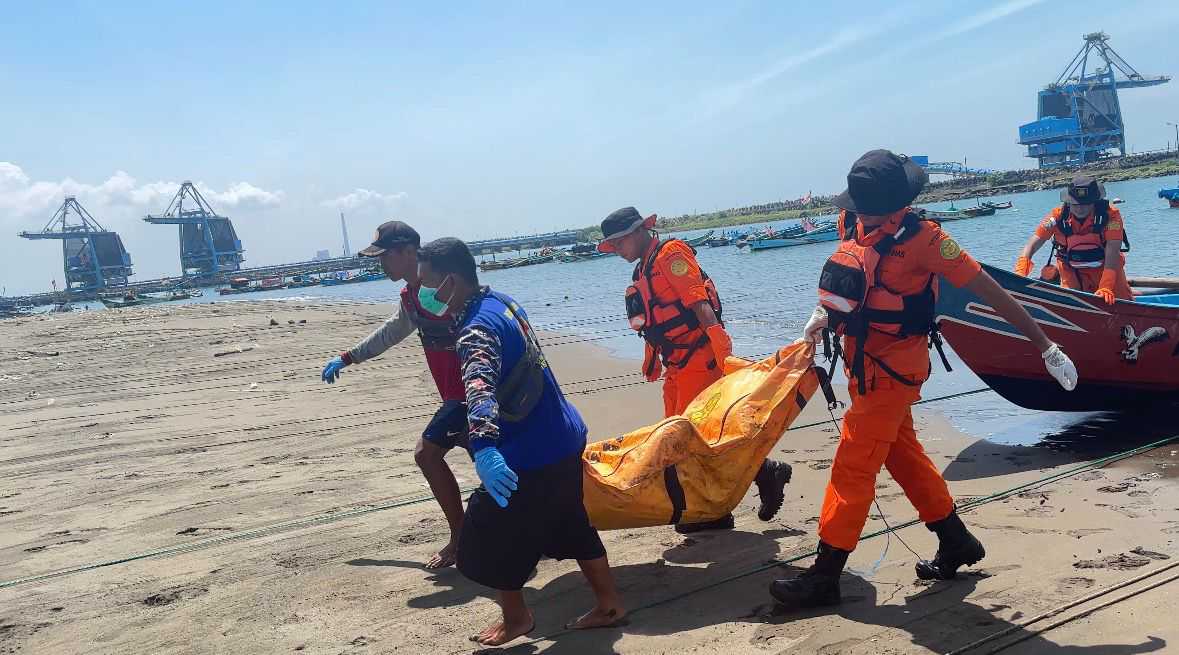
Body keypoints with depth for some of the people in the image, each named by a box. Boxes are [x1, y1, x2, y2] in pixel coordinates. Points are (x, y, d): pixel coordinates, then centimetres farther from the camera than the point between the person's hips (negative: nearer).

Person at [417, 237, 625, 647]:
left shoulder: (477, 329, -24)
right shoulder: (501, 303, 5)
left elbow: (480, 388, -43)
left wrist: (483, 449, -56)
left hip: (528, 457, -9)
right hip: (563, 440, 10)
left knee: (484, 543, 9)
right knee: (571, 525, 23)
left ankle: (516, 617, 27)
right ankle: (608, 605, 33)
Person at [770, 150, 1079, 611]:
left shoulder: (920, 237, -18)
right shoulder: (852, 224, 1)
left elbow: (985, 288, -16)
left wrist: (1043, 344, -14)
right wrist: (824, 313, -1)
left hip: (892, 369, -8)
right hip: (863, 361, 8)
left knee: (852, 466, -5)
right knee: (902, 455, 18)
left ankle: (824, 576, 5)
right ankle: (956, 543, 35)